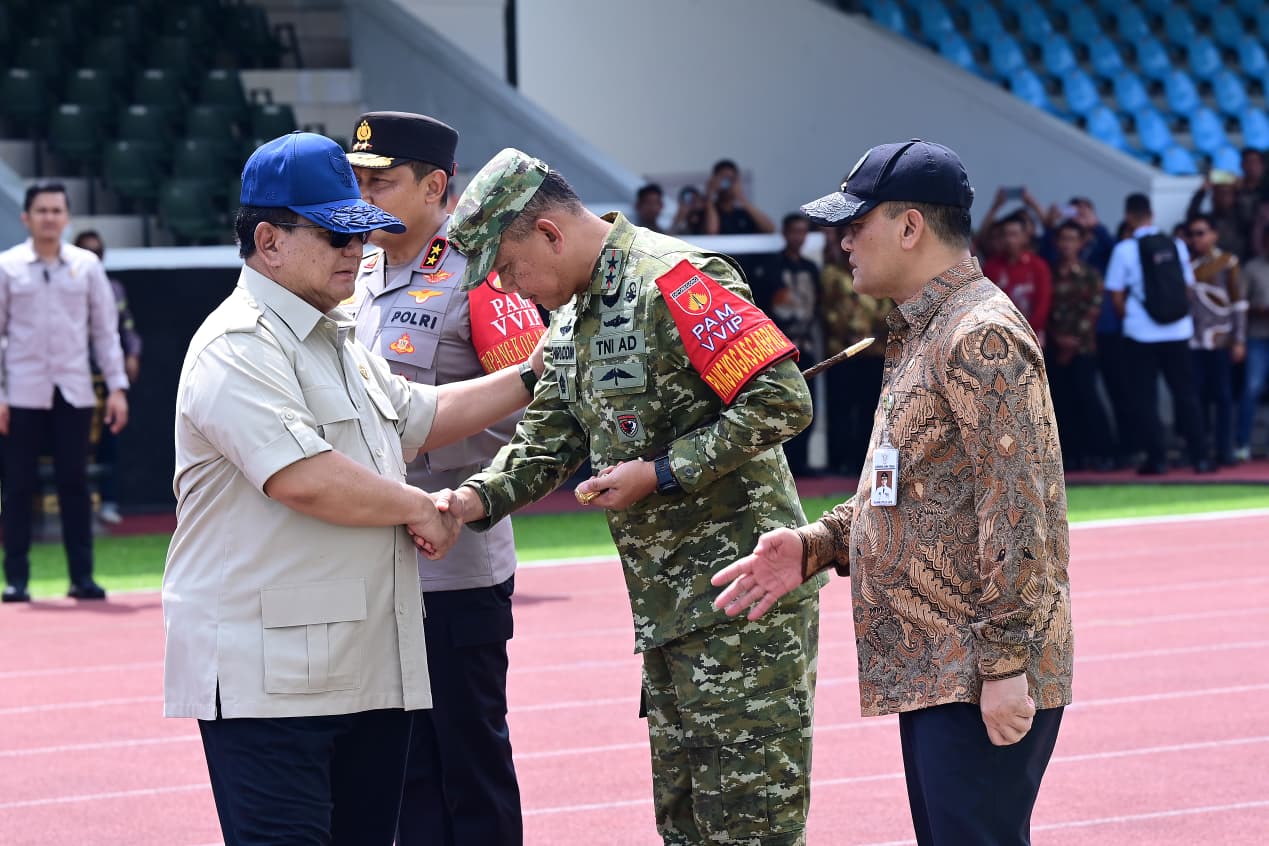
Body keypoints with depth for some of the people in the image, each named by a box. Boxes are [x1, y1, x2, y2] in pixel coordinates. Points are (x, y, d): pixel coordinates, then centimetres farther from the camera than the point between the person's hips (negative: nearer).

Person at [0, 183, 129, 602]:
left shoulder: (86, 265, 7)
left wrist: (117, 386, 2)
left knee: (75, 485, 1)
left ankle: (82, 577, 5)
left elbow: (105, 328, 9)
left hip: (74, 392, 1)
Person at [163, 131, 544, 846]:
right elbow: (306, 479, -24)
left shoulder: (341, 342, 20)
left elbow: (419, 418, 32)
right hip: (269, 679, -10)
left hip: (374, 673, 10)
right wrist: (421, 509, -11)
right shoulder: (239, 348, -14)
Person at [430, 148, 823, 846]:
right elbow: (548, 438, 15)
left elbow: (782, 402, -22)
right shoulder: (572, 312, 15)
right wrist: (479, 499, -4)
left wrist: (660, 474, -19)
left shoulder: (673, 279, -16)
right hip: (665, 607, 10)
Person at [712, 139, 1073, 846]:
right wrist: (815, 545, 9)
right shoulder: (919, 336, 19)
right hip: (930, 670, 10)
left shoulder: (981, 336, -15)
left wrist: (1004, 666, -23)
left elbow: (1015, 510, -20)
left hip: (983, 683, -10)